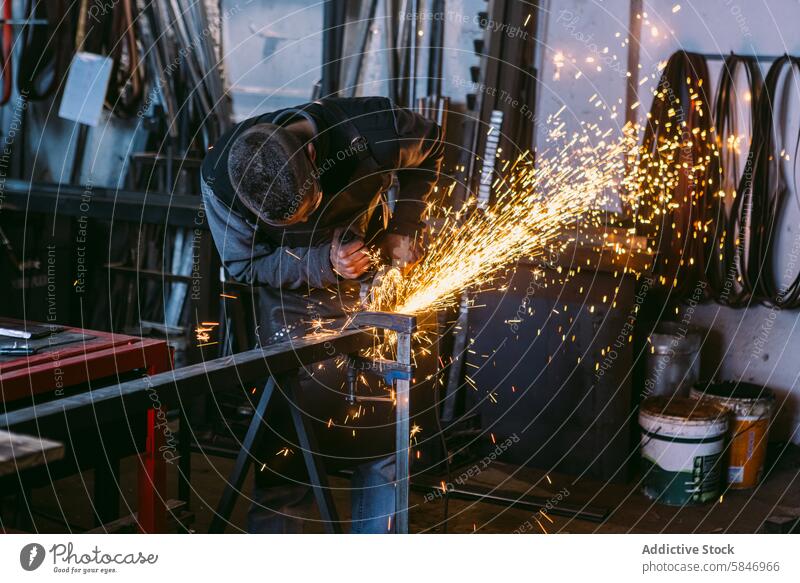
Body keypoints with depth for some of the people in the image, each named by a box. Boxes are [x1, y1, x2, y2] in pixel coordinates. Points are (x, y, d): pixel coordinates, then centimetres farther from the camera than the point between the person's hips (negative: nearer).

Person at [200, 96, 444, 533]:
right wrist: (324, 262, -27)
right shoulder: (220, 175, -25)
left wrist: (403, 227, -11)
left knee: (385, 444, 2)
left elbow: (431, 147, -2)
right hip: (296, 306, -1)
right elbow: (244, 265, -11)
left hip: (372, 288, 1)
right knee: (289, 455, -7)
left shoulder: (377, 133, -27)